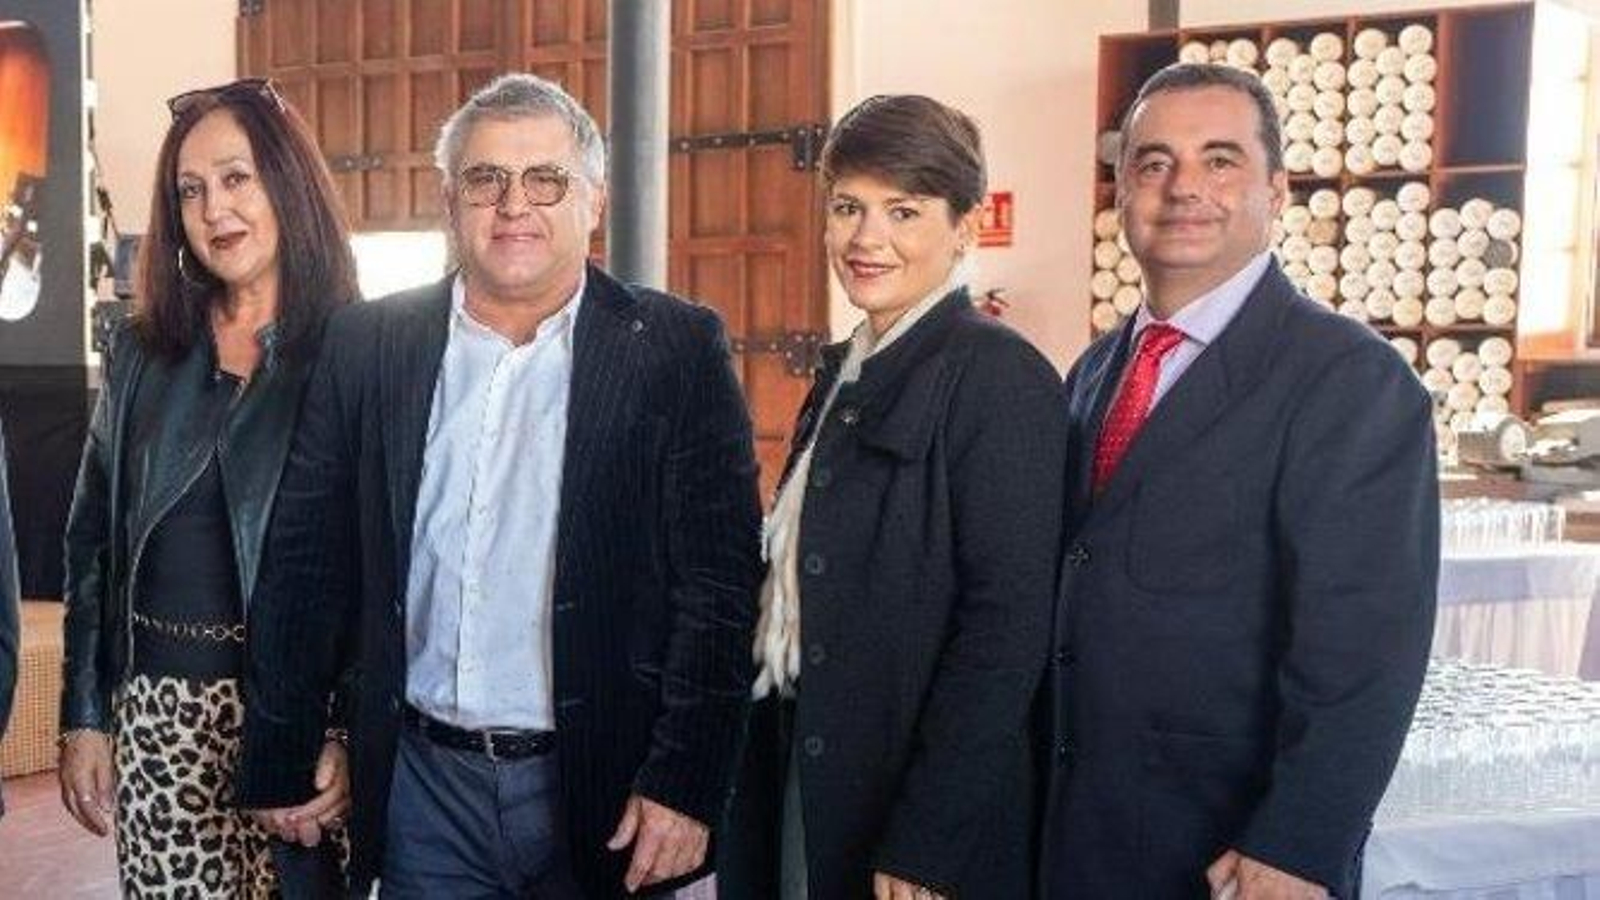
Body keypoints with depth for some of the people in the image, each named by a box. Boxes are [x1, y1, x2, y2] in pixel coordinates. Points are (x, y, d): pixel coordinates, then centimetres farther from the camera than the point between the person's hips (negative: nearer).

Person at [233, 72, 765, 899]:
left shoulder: (676, 351, -5)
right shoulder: (367, 346, 3)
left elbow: (719, 583, -8)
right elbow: (306, 565, 6)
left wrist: (685, 783, -12)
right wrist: (280, 765, 7)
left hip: (603, 795, -2)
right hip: (422, 790, 2)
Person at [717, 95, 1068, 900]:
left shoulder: (1000, 375, -14)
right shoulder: (843, 372, 9)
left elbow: (1008, 622, -18)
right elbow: (799, 582, 12)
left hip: (918, 815, -7)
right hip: (803, 777, 7)